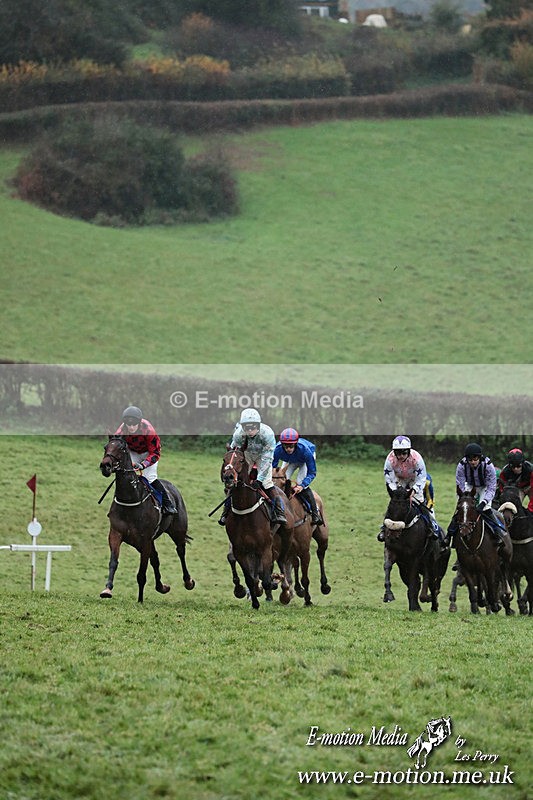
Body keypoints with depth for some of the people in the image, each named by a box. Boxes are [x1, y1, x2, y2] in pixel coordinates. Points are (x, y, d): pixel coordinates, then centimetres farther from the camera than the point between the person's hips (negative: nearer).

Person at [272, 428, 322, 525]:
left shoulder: (304, 449, -43)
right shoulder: (278, 450, -37)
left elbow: (312, 473, -34)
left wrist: (302, 485, -46)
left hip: (304, 461, -4)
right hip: (290, 461, 4)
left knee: (300, 482, -23)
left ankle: (315, 514, -18)